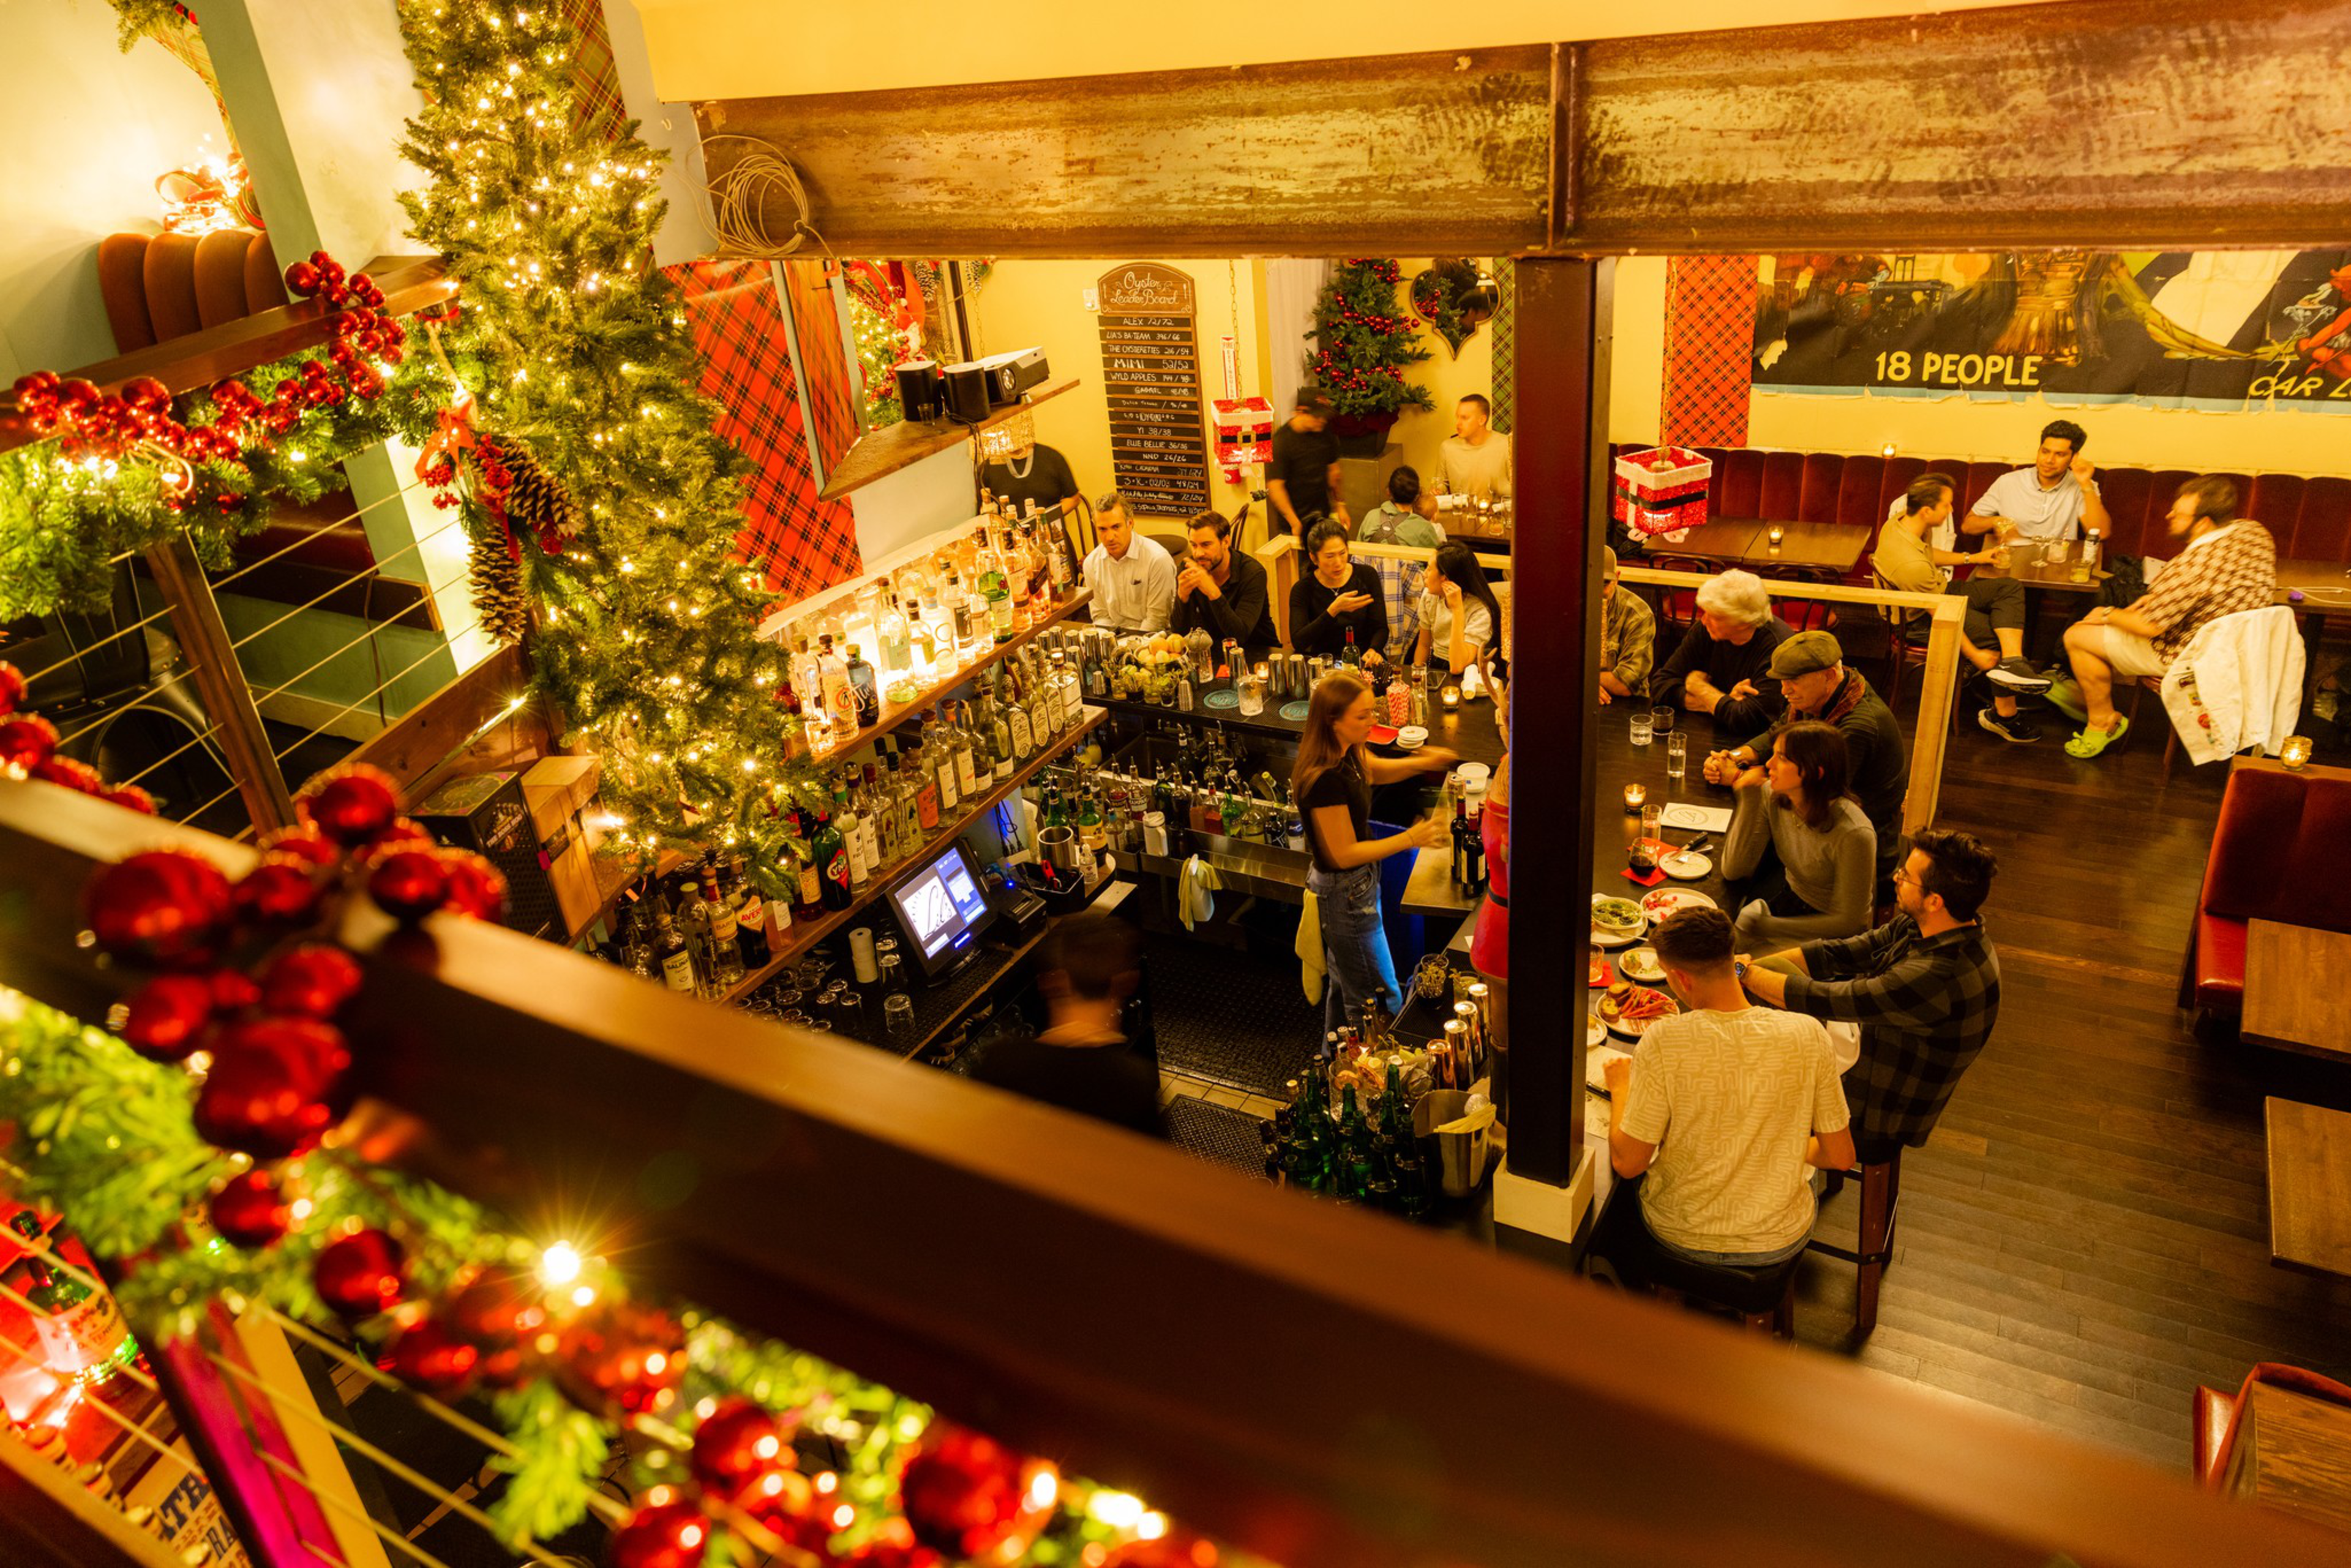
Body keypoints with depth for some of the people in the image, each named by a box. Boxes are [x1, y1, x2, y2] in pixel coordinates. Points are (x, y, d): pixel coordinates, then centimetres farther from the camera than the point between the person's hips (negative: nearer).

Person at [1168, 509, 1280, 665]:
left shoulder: (1253, 573, -19)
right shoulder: (1187, 569, -6)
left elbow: (1239, 637, -28)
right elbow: (1179, 631, -8)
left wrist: (1213, 592, -37)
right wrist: (1182, 596, -27)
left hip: (1257, 652, -4)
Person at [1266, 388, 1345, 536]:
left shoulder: (1326, 434, 3)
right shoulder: (1281, 441, -16)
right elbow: (1275, 486, -17)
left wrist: (1339, 505, 13)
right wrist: (1295, 524, -19)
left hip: (1323, 515, 5)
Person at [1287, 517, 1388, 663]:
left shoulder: (1367, 576, 3)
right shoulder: (1303, 589, -3)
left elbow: (1381, 628, 2)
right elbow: (1297, 643, -15)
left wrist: (1373, 650, -21)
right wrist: (1333, 611, -23)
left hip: (1364, 660, 0)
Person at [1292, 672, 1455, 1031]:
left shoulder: (1348, 753, -3)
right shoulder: (1326, 779, -32)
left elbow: (1376, 770, 19)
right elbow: (1344, 854, -26)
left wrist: (1421, 762, 1)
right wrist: (1410, 839, -24)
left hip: (1352, 887, 10)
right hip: (1345, 895, -10)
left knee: (1343, 987, 27)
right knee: (1381, 1002, 3)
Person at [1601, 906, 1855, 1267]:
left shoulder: (1662, 1041, -25)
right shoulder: (1808, 1035, -19)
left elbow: (1627, 1163, -17)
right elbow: (1840, 1156, -7)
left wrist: (1621, 1089, 0)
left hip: (1680, 1237, -2)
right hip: (1779, 1244, 2)